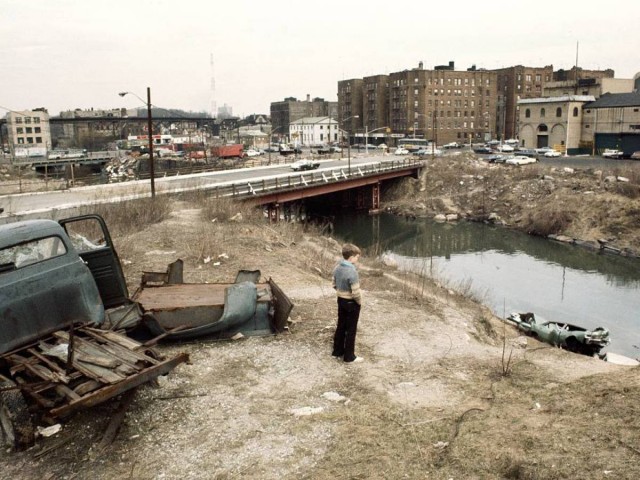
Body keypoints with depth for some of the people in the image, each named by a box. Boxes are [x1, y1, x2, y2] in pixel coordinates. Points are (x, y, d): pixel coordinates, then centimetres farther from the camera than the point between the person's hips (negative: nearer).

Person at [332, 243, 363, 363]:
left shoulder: (337, 268, -2)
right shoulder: (352, 271, -27)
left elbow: (334, 285, 9)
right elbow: (356, 292, -25)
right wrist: (360, 302, -8)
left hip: (341, 300, 8)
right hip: (351, 303, -8)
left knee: (340, 326, 19)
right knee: (351, 330, 4)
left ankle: (337, 351, 30)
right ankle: (349, 356, 13)